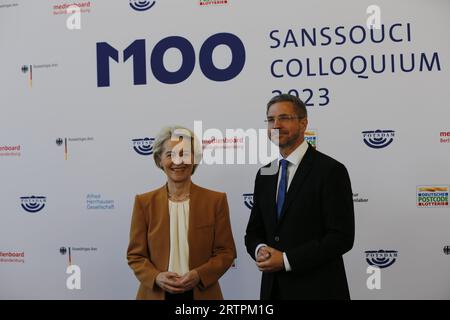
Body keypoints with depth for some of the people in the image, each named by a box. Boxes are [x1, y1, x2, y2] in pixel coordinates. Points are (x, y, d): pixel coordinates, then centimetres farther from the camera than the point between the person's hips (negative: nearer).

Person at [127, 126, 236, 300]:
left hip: (202, 293, 0)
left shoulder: (216, 200, -4)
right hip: (156, 293, 0)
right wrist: (156, 277, -16)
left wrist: (199, 275, -16)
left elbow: (226, 251, -2)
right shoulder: (144, 202, -2)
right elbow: (135, 255, 1)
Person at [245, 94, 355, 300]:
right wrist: (260, 250, -10)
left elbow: (341, 236, -16)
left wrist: (287, 260, -18)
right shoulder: (264, 174, 7)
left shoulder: (330, 170, -12)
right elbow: (254, 231, 12)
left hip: (316, 289, -5)